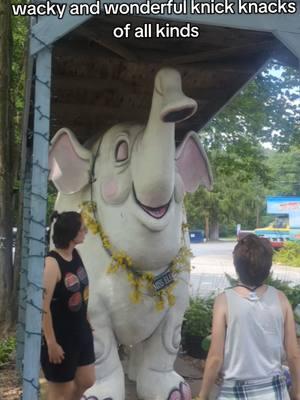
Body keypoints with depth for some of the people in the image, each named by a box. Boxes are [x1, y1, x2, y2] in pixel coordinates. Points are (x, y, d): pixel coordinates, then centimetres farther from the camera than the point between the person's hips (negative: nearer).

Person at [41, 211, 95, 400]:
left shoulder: (76, 254, 1)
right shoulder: (52, 263, -24)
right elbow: (43, 306, -24)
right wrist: (51, 342, -22)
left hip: (81, 332, 8)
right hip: (60, 336, -8)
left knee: (87, 381, 20)